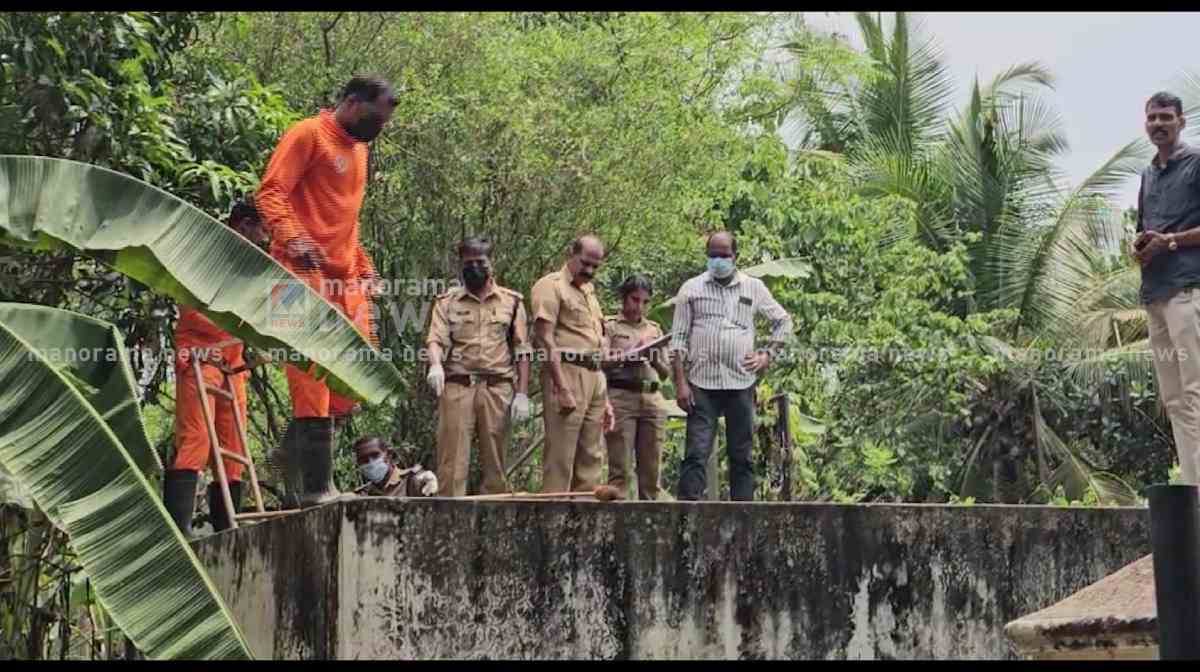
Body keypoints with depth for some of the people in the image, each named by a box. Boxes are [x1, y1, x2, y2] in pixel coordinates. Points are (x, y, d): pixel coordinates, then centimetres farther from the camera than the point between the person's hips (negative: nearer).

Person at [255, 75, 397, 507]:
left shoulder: (358, 147, 23)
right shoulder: (309, 135, -4)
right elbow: (271, 192, -12)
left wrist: (364, 267, 20)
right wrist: (291, 237, -27)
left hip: (344, 277, 9)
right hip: (306, 272, -9)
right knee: (313, 377, -10)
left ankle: (296, 450, 18)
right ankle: (316, 487, -9)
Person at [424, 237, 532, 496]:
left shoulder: (512, 301, 12)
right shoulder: (447, 301, 12)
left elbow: (522, 351, 8)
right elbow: (435, 339, -1)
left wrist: (522, 394, -1)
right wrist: (435, 365, -24)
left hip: (498, 389, 1)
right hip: (457, 387, 0)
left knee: (495, 461, 2)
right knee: (452, 458, -5)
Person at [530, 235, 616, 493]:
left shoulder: (589, 291, 24)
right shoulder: (552, 285, -2)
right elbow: (546, 340, -11)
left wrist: (605, 398, 20)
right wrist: (562, 388, -19)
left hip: (595, 376, 8)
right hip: (568, 374, -8)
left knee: (591, 459, 9)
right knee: (560, 459, -9)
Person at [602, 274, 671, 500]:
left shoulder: (654, 329, 18)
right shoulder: (610, 326, 6)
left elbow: (666, 373, 16)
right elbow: (602, 363, -4)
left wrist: (656, 362, -6)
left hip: (652, 399, 4)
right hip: (621, 397, -4)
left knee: (651, 469, 0)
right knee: (620, 468, -9)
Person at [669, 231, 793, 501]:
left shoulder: (754, 288, 11)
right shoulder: (692, 288, 6)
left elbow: (783, 321, 22)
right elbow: (679, 339, 4)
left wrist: (768, 354, 7)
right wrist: (680, 383, -4)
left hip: (741, 382, 2)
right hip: (702, 384, -2)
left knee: (742, 455, 5)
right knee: (696, 454, -8)